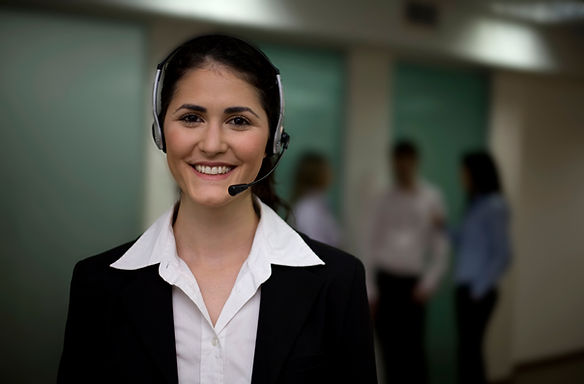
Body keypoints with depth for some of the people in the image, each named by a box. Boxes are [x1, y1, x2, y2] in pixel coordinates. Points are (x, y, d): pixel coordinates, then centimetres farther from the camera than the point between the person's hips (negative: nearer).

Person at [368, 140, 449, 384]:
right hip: (384, 280, 3)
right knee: (389, 345, 7)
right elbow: (374, 245, 8)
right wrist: (370, 289, 3)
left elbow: (441, 246, -1)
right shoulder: (385, 200, 7)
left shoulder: (431, 197, -1)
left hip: (412, 282, -3)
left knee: (413, 347, -3)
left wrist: (428, 284, -8)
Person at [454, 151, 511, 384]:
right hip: (465, 288, 8)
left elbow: (502, 255, -13)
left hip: (478, 292, -8)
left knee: (469, 349, -4)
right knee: (468, 349, 11)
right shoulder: (476, 204, 12)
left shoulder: (495, 206, -11)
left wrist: (479, 289, -13)